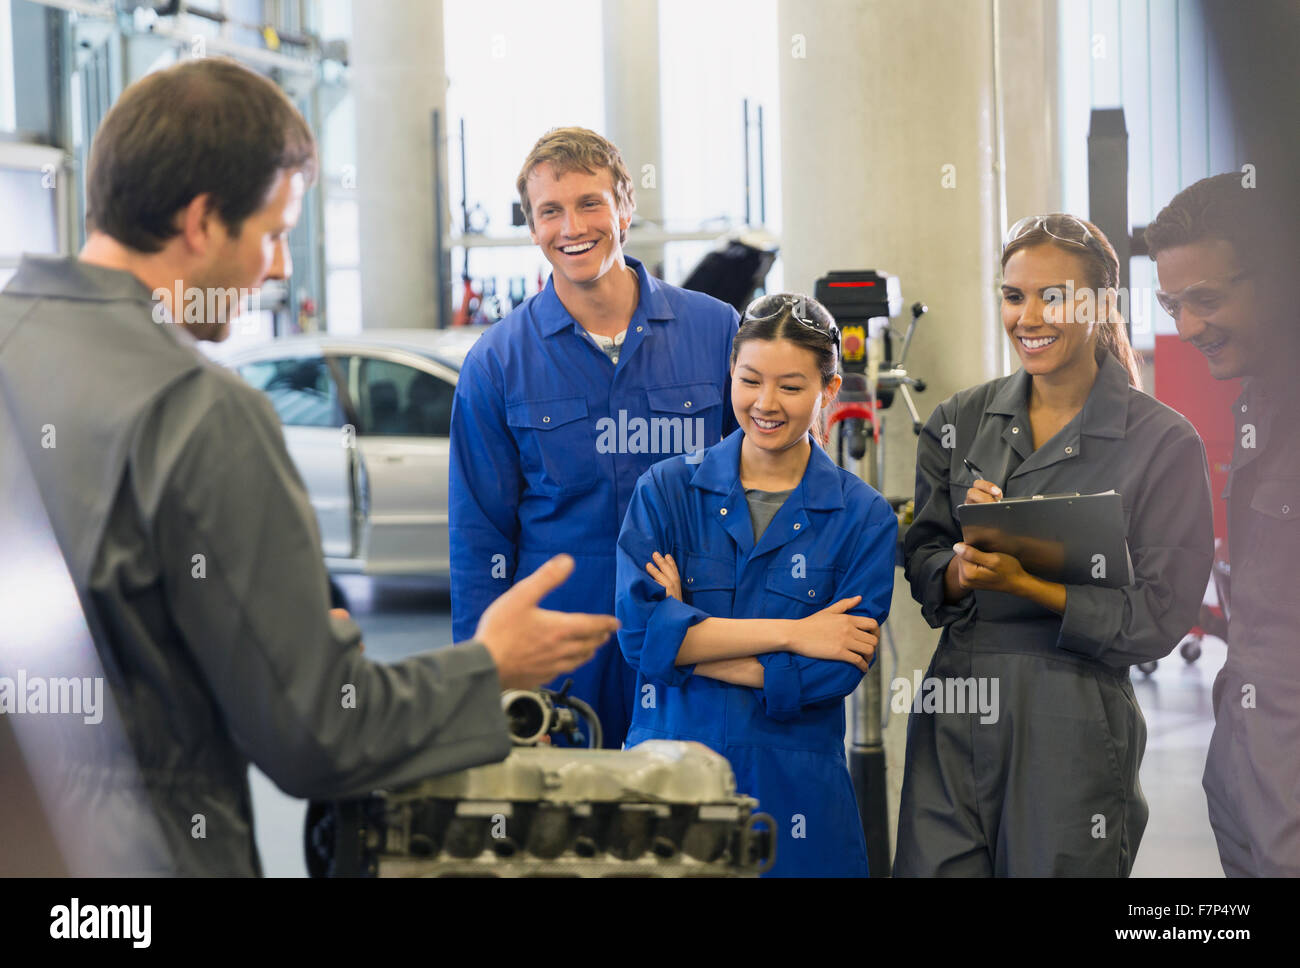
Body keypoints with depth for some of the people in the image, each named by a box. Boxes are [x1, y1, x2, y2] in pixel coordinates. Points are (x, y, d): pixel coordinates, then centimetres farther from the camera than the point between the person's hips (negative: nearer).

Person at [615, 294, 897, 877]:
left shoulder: (863, 517, 0)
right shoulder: (666, 491, 2)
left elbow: (836, 672, -10)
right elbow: (638, 627, -12)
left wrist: (686, 643, -11)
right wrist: (790, 633, -13)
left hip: (794, 794, 0)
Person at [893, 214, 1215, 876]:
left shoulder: (1164, 443, -5)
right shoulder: (958, 423, 8)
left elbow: (1158, 620, -9)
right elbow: (921, 563, 8)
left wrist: (1021, 581, -19)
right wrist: (961, 566, -16)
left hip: (1074, 729, -3)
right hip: (953, 719, 3)